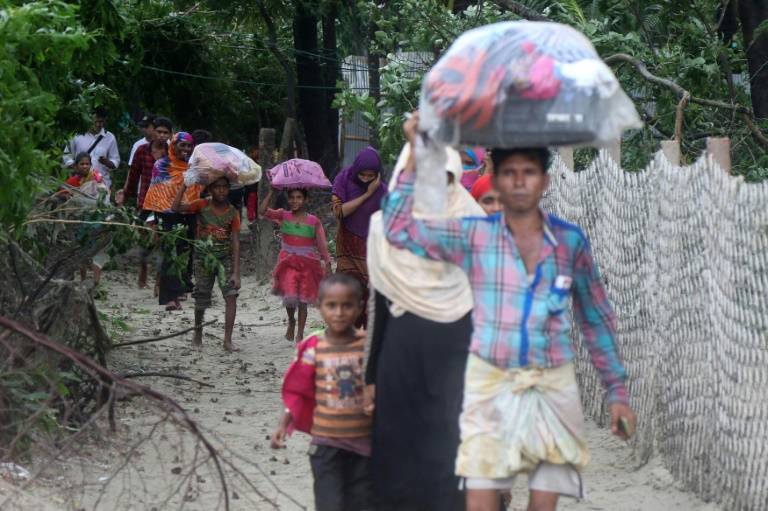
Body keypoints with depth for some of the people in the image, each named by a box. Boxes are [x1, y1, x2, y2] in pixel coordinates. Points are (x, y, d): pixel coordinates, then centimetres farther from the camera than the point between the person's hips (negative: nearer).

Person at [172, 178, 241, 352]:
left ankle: (227, 340, -11)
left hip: (225, 258, 0)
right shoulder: (202, 205, -8)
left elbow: (235, 243, -8)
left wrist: (236, 272, -13)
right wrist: (185, 184, -27)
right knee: (201, 301, 6)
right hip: (203, 257, 0)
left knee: (231, 295, -15)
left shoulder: (233, 213, -6)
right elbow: (176, 208, -22)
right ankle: (198, 332, 34)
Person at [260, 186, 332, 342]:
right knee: (290, 296, -16)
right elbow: (263, 212, -13)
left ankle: (300, 334, 16)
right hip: (288, 263, 0)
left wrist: (327, 263, -4)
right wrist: (272, 192, -17)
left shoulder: (314, 221, -1)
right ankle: (291, 321, 15)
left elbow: (322, 244, 1)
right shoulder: (283, 216, 1)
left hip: (308, 264, 0)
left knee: (303, 300, 4)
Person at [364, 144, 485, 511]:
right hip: (402, 357, 2)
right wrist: (372, 376, 10)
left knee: (457, 455, -5)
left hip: (459, 357, -2)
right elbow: (380, 307, 10)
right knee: (402, 457, 4)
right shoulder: (384, 226, 4)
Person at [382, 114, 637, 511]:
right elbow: (400, 229, -1)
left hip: (552, 386, 1)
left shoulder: (570, 240, 3)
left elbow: (597, 319, 11)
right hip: (491, 383, -1)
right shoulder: (475, 235, 2)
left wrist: (616, 391, 9)